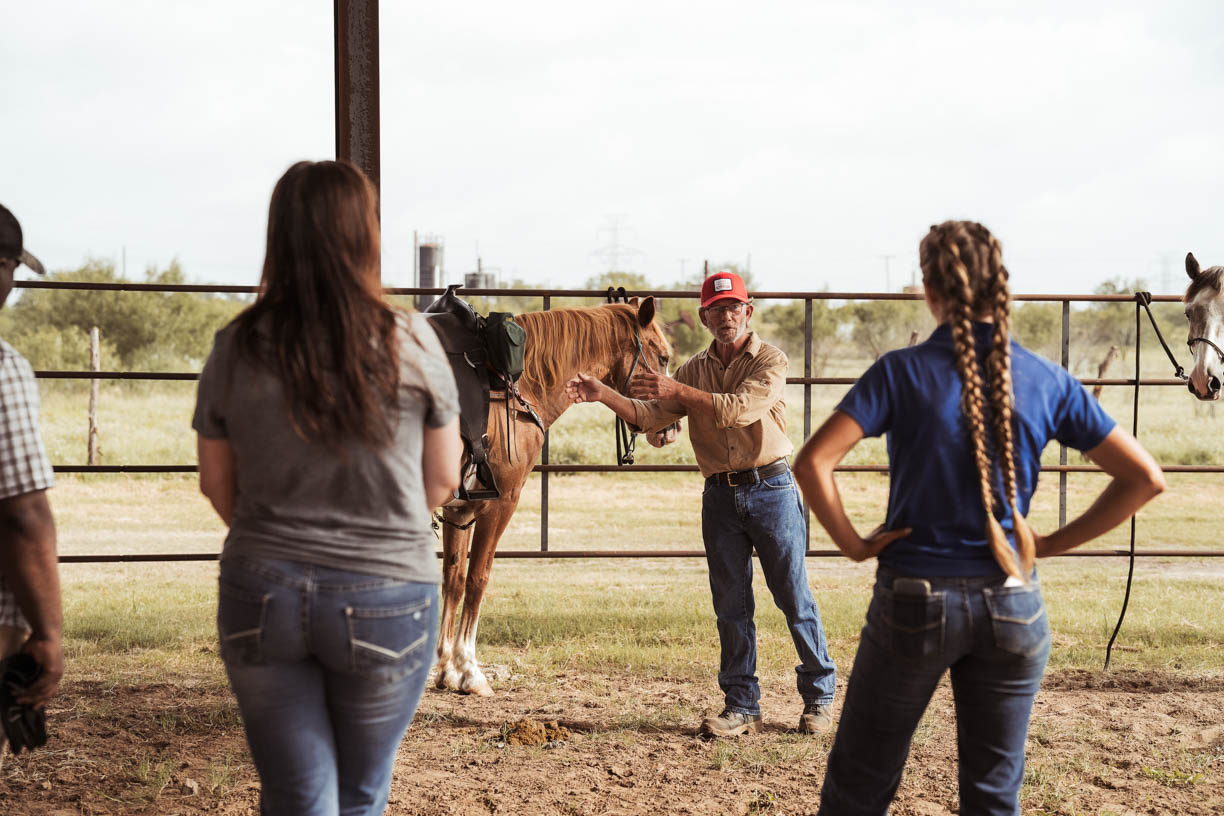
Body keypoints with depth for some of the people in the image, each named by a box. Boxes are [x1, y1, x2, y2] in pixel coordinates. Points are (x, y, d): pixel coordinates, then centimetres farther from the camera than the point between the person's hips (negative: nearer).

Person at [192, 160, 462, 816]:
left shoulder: (235, 349, -5)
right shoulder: (411, 343, -10)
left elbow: (216, 486, 4)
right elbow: (442, 481, -1)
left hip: (261, 593, 1)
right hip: (387, 596, -1)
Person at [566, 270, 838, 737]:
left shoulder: (770, 361, -5)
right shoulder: (695, 370, 10)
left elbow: (740, 408, -22)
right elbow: (650, 418, 2)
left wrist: (678, 390, -25)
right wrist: (603, 395, -12)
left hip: (771, 489, -4)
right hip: (720, 494, 4)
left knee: (794, 597, 3)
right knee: (730, 605, 6)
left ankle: (819, 698, 16)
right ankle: (742, 706, 13)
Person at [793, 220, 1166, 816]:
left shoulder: (902, 372, -9)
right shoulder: (1046, 381, -2)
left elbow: (813, 462, -20)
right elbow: (1145, 478, 0)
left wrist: (854, 544, -8)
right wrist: (1053, 543, 4)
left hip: (914, 598, -2)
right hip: (1013, 606, 2)